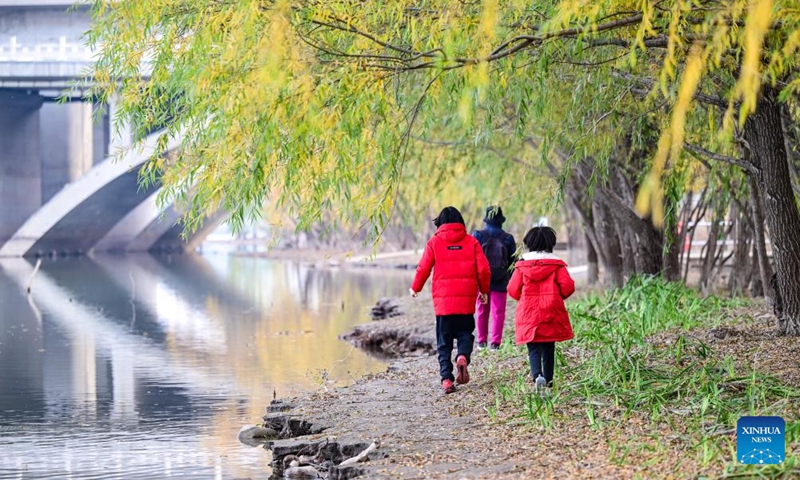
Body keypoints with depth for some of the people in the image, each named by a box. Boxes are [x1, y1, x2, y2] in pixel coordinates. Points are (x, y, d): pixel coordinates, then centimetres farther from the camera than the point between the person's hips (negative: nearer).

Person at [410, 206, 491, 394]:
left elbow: (423, 269, 2)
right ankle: (463, 357, -16)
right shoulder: (471, 242, 3)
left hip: (443, 300, 0)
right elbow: (483, 269, 1)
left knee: (444, 341, 7)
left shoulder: (434, 242, 0)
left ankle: (446, 378, -3)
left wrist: (415, 288, 19)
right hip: (466, 300, 1)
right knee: (465, 333, 15)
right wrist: (484, 291, 16)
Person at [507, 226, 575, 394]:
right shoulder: (556, 264, -2)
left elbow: (513, 290, -1)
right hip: (551, 314, 1)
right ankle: (548, 379, 18)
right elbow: (568, 286, -8)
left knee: (534, 349, 0)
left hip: (528, 314, -1)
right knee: (548, 348, 15)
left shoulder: (522, 265, -1)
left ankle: (537, 375, -25)